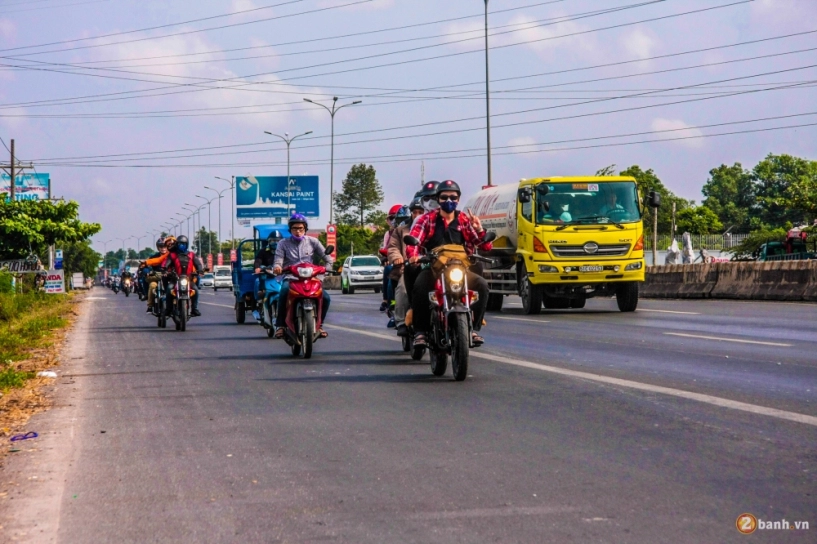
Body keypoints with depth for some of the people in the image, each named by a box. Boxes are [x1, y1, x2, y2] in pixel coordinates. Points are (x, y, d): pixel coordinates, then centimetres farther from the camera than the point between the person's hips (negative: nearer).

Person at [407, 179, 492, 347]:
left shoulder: (465, 220, 11)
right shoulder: (428, 219, 8)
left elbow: (486, 246, 6)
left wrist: (479, 230, -15)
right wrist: (413, 255, -27)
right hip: (433, 268, -2)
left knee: (482, 285, -25)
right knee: (419, 285, -34)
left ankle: (474, 329, -15)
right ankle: (420, 332, -25)